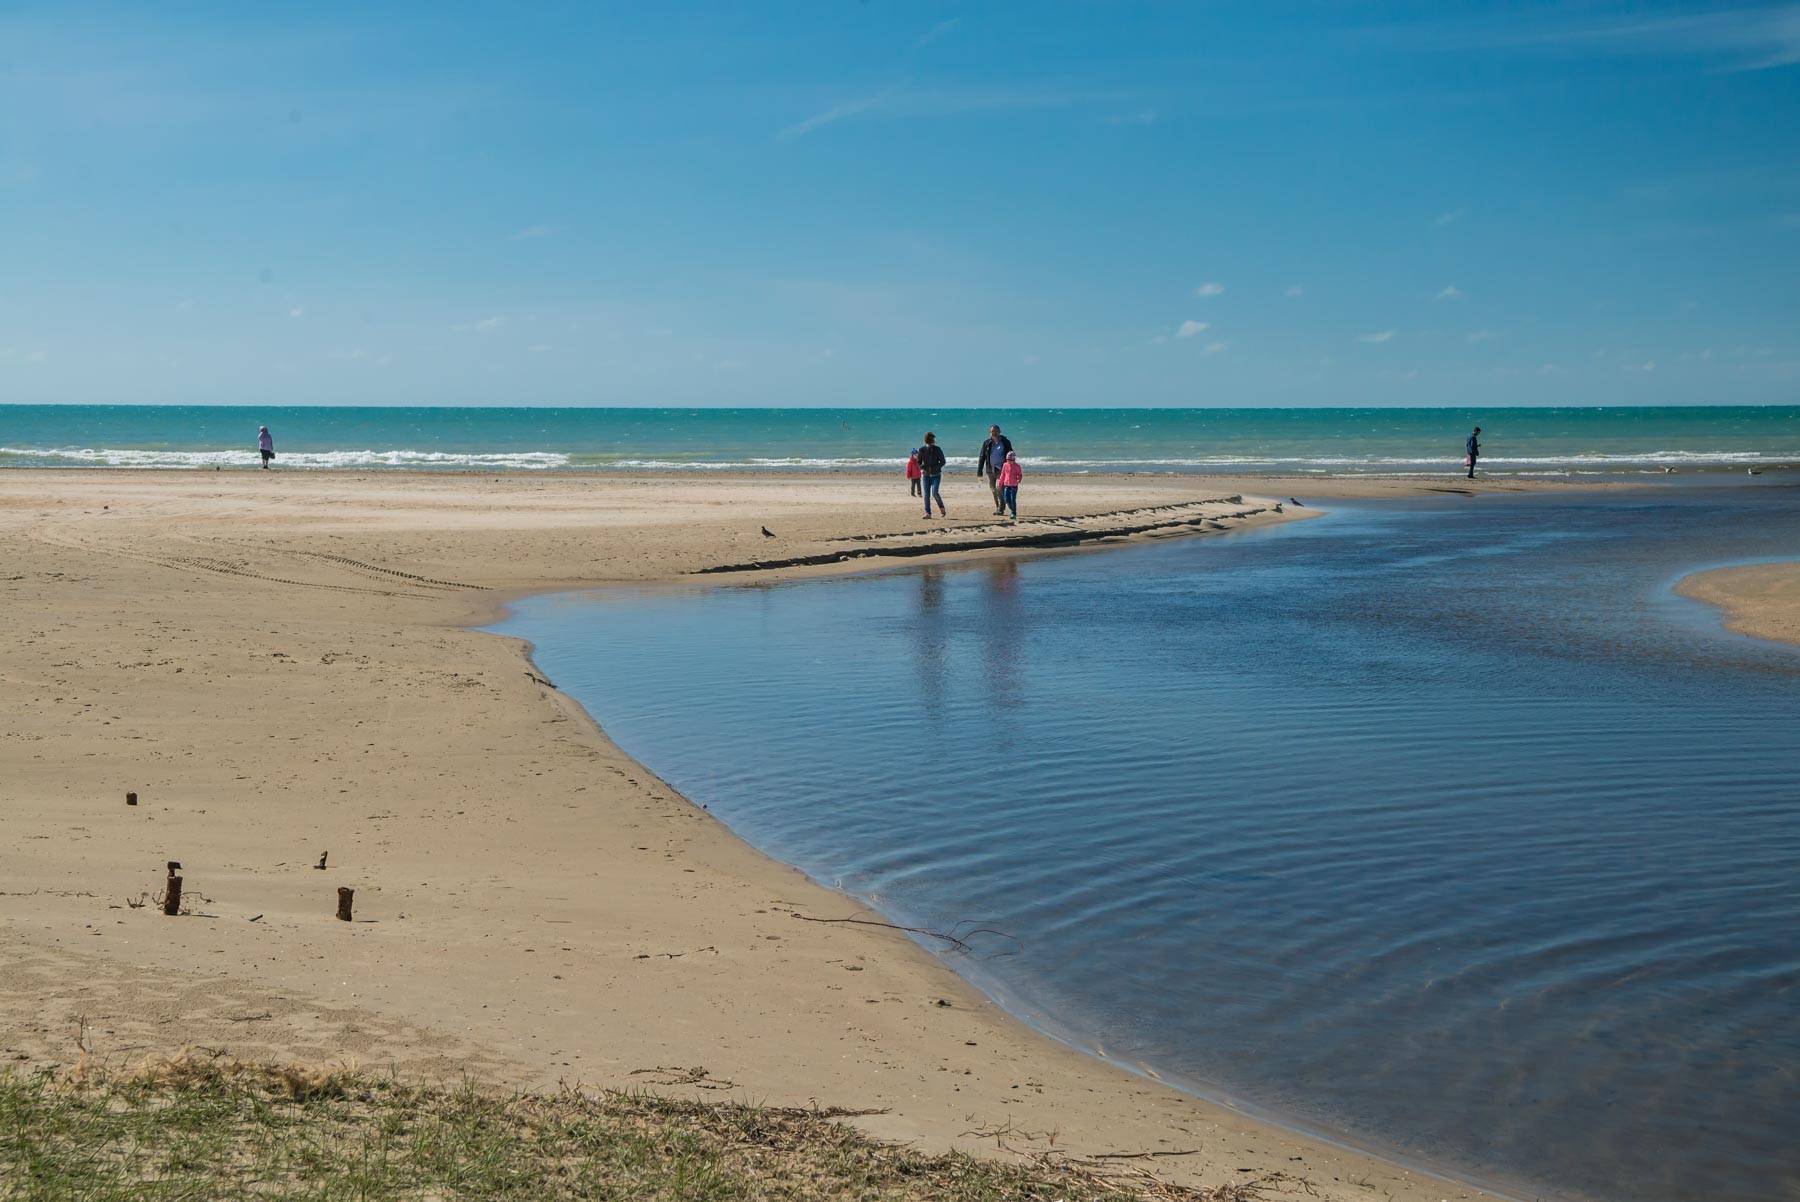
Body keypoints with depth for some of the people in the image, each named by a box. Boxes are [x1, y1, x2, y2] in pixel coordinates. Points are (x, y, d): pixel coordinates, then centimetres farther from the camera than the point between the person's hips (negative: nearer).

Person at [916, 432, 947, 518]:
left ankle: (942, 508, 5)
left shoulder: (937, 449, -6)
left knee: (934, 492, -16)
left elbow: (942, 462, -1)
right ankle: (928, 513, 2)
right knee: (926, 494, -3)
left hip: (936, 475, -2)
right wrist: (922, 468, -13)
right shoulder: (921, 450, -1)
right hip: (925, 475, 2)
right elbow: (919, 462, 7)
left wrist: (934, 468, -14)